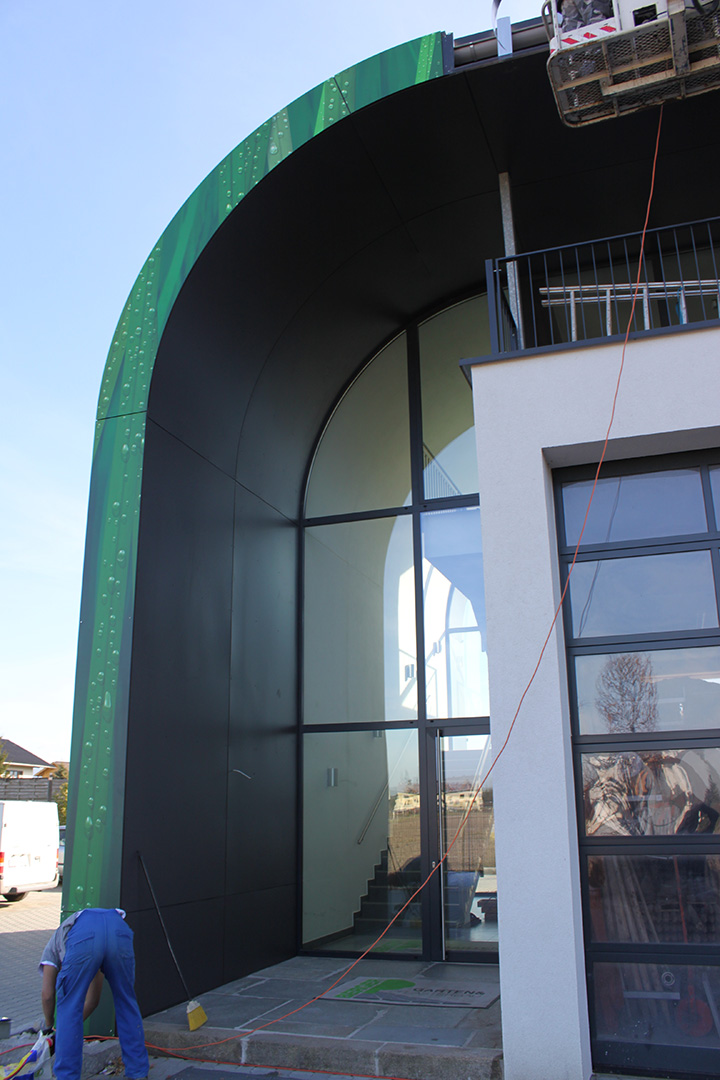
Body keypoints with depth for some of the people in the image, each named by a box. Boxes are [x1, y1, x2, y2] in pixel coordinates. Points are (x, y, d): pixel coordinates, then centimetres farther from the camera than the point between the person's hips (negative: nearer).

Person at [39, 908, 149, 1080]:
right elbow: (93, 1000, 48)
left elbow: (48, 994, 29)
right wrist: (69, 1028, 57)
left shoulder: (52, 946, 41)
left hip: (83, 936, -4)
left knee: (69, 1007, 18)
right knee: (126, 1003, 23)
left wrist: (49, 1026, 47)